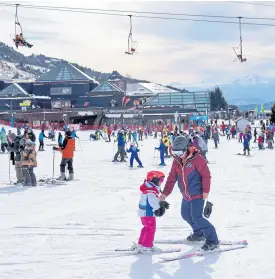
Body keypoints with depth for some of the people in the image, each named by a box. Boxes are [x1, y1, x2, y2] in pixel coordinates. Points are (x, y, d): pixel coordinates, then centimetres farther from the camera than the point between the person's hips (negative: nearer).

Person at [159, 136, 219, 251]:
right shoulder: (177, 161, 2)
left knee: (196, 217, -16)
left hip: (198, 194, -8)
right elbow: (172, 178, 4)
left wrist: (206, 190, -18)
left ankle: (212, 240, -6)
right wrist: (165, 193, -1)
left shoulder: (196, 158, -18)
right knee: (186, 215, 20)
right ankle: (199, 233, 43)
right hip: (186, 195, 8)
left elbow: (206, 175, -16)